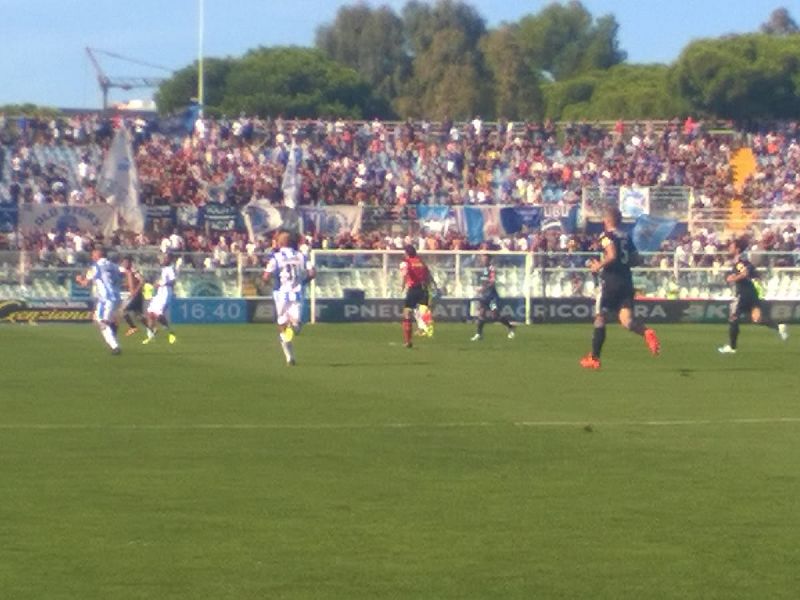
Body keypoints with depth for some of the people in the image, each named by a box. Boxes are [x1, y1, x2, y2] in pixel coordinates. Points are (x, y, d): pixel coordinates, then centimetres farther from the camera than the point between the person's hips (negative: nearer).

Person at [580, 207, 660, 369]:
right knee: (626, 319, -2)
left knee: (600, 317, 7)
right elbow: (635, 258, 16)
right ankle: (647, 332, -33)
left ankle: (594, 358, 13)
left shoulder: (607, 236, -7)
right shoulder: (626, 237, 15)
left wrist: (599, 266, -7)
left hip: (611, 281, -6)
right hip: (627, 281, 6)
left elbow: (612, 255, -22)